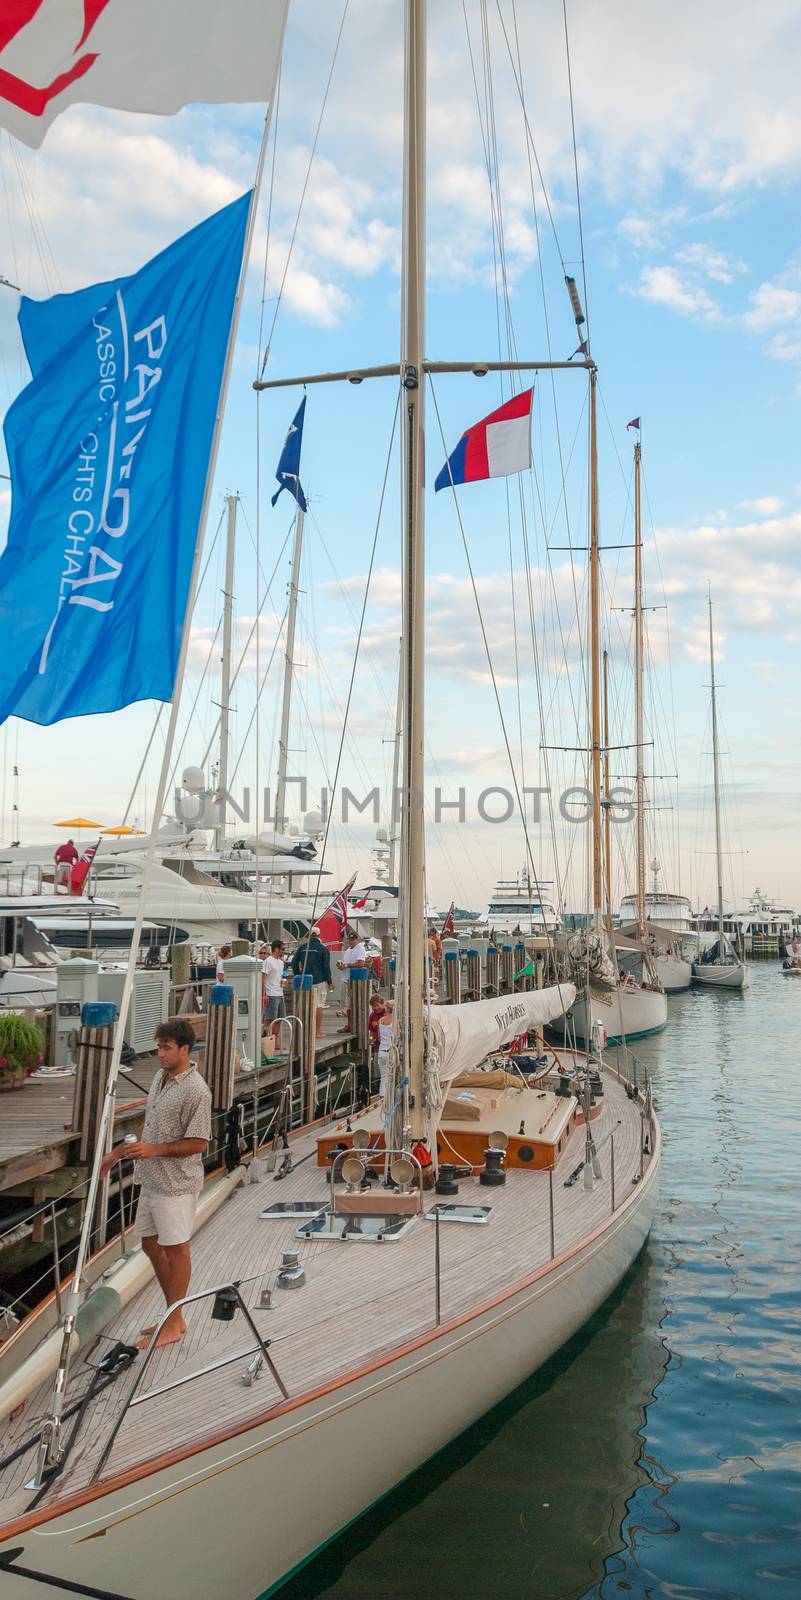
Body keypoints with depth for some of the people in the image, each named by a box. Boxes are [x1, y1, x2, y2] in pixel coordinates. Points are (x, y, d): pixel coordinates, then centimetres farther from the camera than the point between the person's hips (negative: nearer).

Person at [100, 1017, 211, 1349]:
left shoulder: (195, 1090, -21)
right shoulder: (160, 1078, 7)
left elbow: (198, 1143, -20)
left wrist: (154, 1150, -25)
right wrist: (119, 1152, 19)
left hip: (177, 1184, -9)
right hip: (152, 1180, 9)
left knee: (176, 1249, 3)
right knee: (151, 1244, 16)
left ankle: (174, 1325, 15)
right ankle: (174, 1314, 30)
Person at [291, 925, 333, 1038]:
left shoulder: (302, 947, 4)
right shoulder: (322, 948, -6)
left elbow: (294, 963, 5)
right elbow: (326, 967, -6)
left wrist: (298, 976, 15)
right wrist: (329, 981, 2)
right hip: (319, 981, -4)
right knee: (319, 1005, 1)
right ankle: (318, 1031, 0)